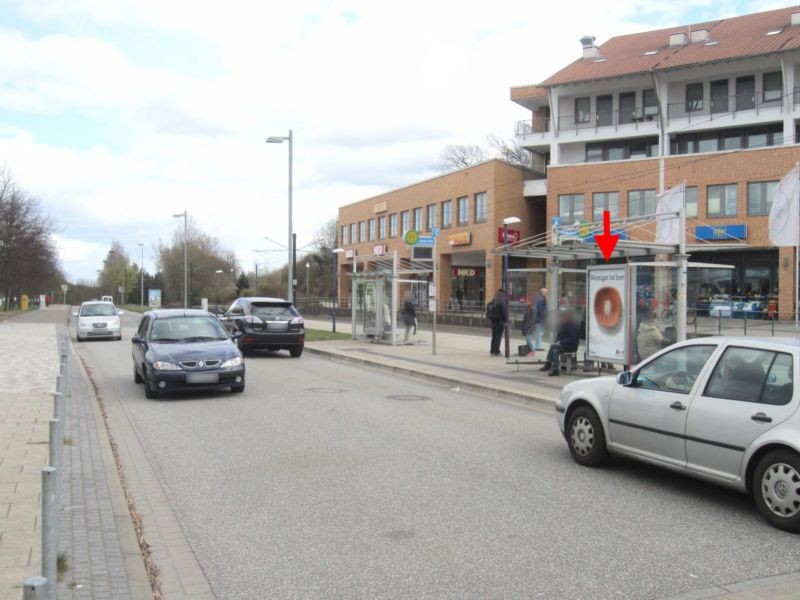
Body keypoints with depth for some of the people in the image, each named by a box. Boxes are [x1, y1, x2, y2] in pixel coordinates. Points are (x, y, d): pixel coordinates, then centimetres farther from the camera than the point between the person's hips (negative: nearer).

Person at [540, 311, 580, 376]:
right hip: (562, 345, 8)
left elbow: (572, 339, -19)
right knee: (556, 351, -21)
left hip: (571, 346, -8)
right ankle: (556, 370, -22)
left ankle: (548, 364, -17)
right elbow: (558, 334, 18)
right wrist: (558, 341, -2)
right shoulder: (562, 324, 10)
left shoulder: (574, 326, -13)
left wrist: (561, 342, -21)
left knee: (553, 345, -25)